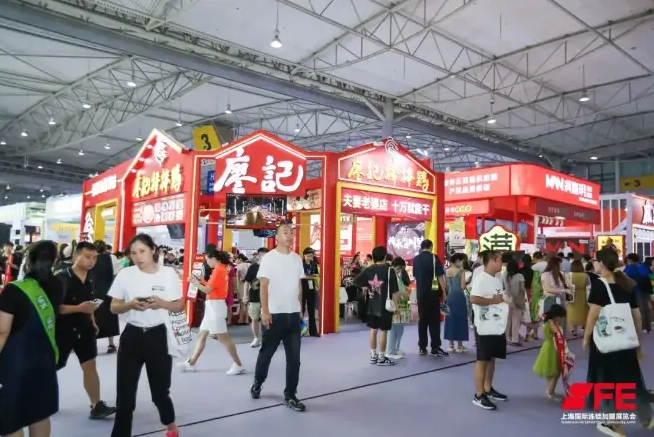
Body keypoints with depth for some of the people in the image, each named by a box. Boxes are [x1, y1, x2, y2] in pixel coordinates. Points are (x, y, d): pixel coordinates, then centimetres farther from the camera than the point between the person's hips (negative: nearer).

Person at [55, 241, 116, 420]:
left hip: (84, 329, 6)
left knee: (90, 366, 4)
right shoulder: (61, 278, -18)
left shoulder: (90, 280, 4)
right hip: (63, 330, -5)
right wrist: (79, 308, -30)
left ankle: (97, 406, 8)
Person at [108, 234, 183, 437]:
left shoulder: (169, 274, -4)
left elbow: (180, 306, 2)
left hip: (158, 336, -1)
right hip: (131, 335, 1)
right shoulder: (125, 274, -2)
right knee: (124, 393, 2)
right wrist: (130, 304, -18)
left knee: (160, 390, 11)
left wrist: (162, 303, -18)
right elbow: (114, 308, 3)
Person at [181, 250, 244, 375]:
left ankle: (238, 365, -1)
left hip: (215, 306, -11)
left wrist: (195, 282, -5)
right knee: (201, 335, 15)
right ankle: (191, 363, 23)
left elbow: (208, 290, -18)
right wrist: (200, 281, 10)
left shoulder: (218, 270, -16)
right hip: (212, 306, 11)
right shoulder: (221, 269, 13)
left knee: (223, 337, -6)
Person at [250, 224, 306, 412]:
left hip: (293, 314, 4)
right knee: (266, 352, 12)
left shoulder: (297, 259, 8)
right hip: (274, 314, -4)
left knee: (294, 357, 4)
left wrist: (300, 309, 10)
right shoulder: (268, 258, -7)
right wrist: (265, 311, -15)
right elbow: (264, 286, -10)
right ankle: (257, 383, 37)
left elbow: (299, 286, 13)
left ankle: (290, 395, 14)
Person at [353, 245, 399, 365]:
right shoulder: (389, 270, -12)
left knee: (373, 330, 12)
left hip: (372, 306, 5)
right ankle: (381, 358, 9)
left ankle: (373, 356, 20)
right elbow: (394, 291, -12)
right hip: (385, 306, -5)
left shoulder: (368, 270, 3)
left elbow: (356, 280, 7)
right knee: (383, 331, 3)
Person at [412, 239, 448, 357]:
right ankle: (435, 348, -2)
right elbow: (440, 276, -10)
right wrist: (444, 292, -3)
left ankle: (422, 347, 10)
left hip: (420, 292, 5)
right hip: (433, 292, -4)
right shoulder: (434, 258, -7)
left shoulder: (416, 259, 8)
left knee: (422, 319, 8)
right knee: (434, 320, -1)